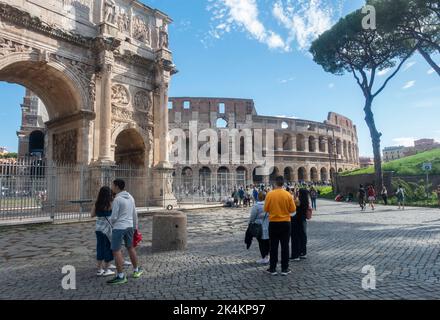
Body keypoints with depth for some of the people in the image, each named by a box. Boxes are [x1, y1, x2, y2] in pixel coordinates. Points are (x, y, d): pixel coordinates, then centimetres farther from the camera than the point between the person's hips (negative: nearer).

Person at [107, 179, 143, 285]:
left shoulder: (117, 199, -16)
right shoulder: (130, 197, 7)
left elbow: (114, 217, -16)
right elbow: (134, 214, 12)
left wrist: (111, 222, 7)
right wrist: (135, 226, 22)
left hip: (119, 227, -8)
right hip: (129, 226, 8)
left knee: (116, 251, 0)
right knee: (130, 248, 19)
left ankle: (120, 276, 2)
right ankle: (136, 270, 30)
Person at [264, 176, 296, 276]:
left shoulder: (269, 194, -9)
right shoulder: (288, 195, -8)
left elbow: (266, 209, -3)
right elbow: (293, 209, -3)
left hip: (273, 223, 0)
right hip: (285, 223, 0)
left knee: (273, 247, 9)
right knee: (285, 246, 9)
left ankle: (272, 269, 15)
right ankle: (284, 269, 15)